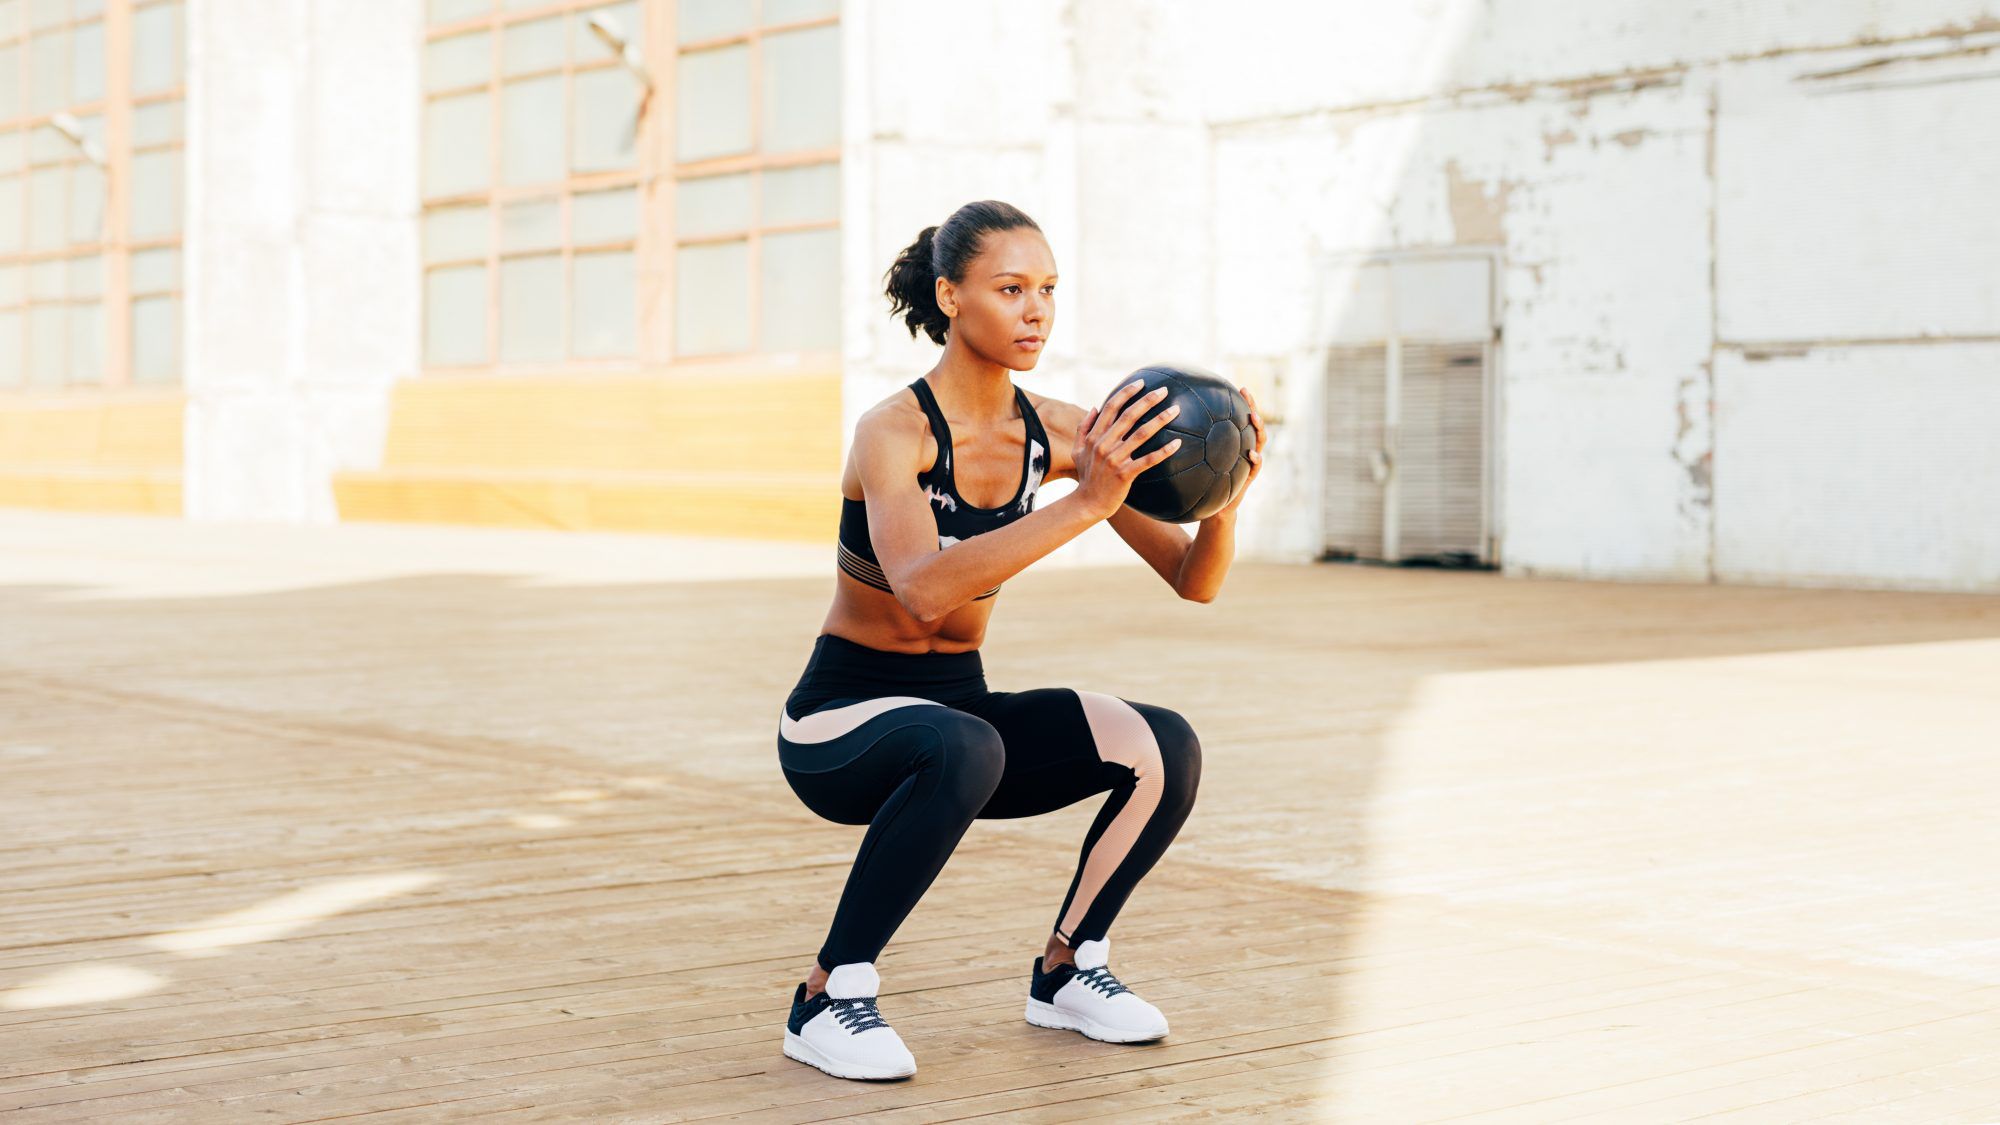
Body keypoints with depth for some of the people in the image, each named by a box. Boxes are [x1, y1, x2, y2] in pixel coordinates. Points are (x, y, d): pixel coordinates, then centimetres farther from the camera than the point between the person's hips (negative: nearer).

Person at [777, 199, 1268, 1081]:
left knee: (1165, 747, -15)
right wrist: (1084, 503, -47)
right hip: (838, 724, -6)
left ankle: (1066, 970, 6)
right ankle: (829, 1000, -21)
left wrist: (1222, 501, -27)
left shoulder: (1059, 432, -5)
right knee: (964, 750, -38)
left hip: (958, 704, 6)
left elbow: (1193, 580, -5)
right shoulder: (894, 431, -22)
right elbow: (923, 588, -41)